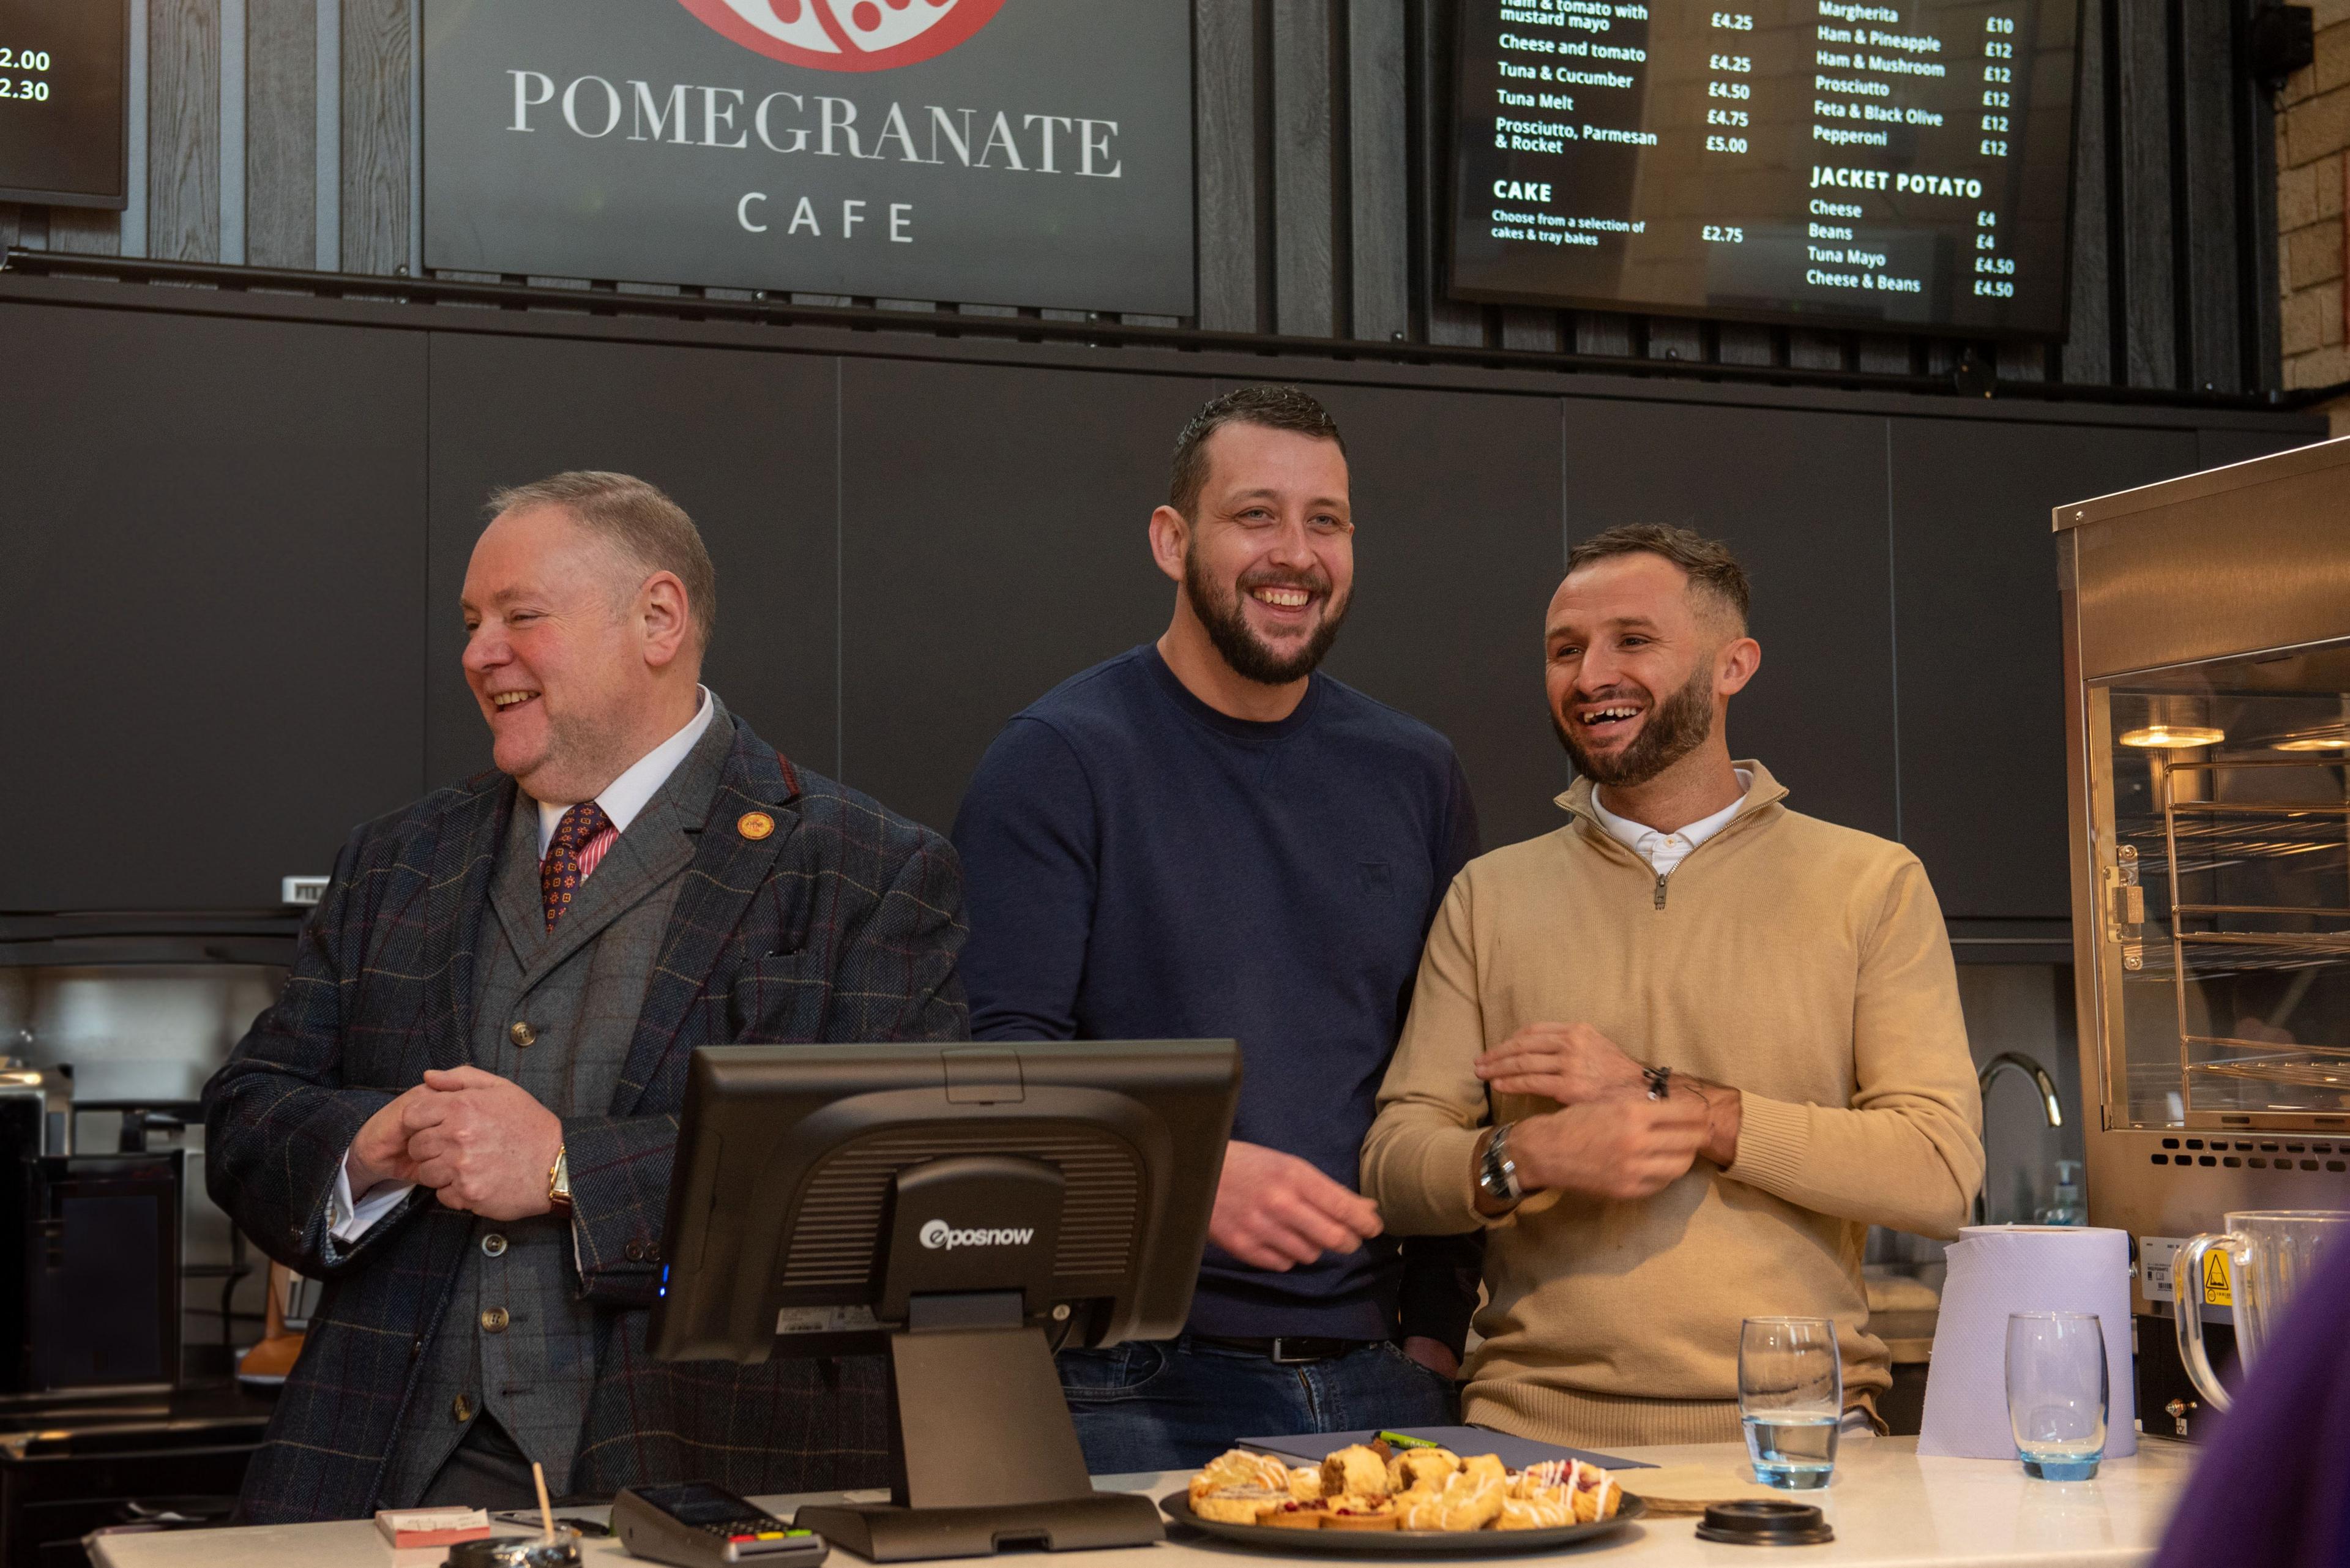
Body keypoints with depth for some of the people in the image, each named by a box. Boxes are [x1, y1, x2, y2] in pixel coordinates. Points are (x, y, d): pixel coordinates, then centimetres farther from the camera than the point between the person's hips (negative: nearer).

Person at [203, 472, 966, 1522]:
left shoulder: (873, 880, 1)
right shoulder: (396, 866, 19)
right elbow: (244, 1122, 18)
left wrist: (570, 1167, -12)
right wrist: (371, 1146, -5)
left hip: (706, 1478, -4)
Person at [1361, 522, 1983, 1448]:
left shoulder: (1872, 886, 7)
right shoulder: (1490, 897, 14)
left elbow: (1943, 1173, -4)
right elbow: (1392, 1171, 8)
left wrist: (1662, 1095, -9)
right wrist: (1528, 1157, -14)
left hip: (1790, 1431, -1)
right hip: (1536, 1429, 1)